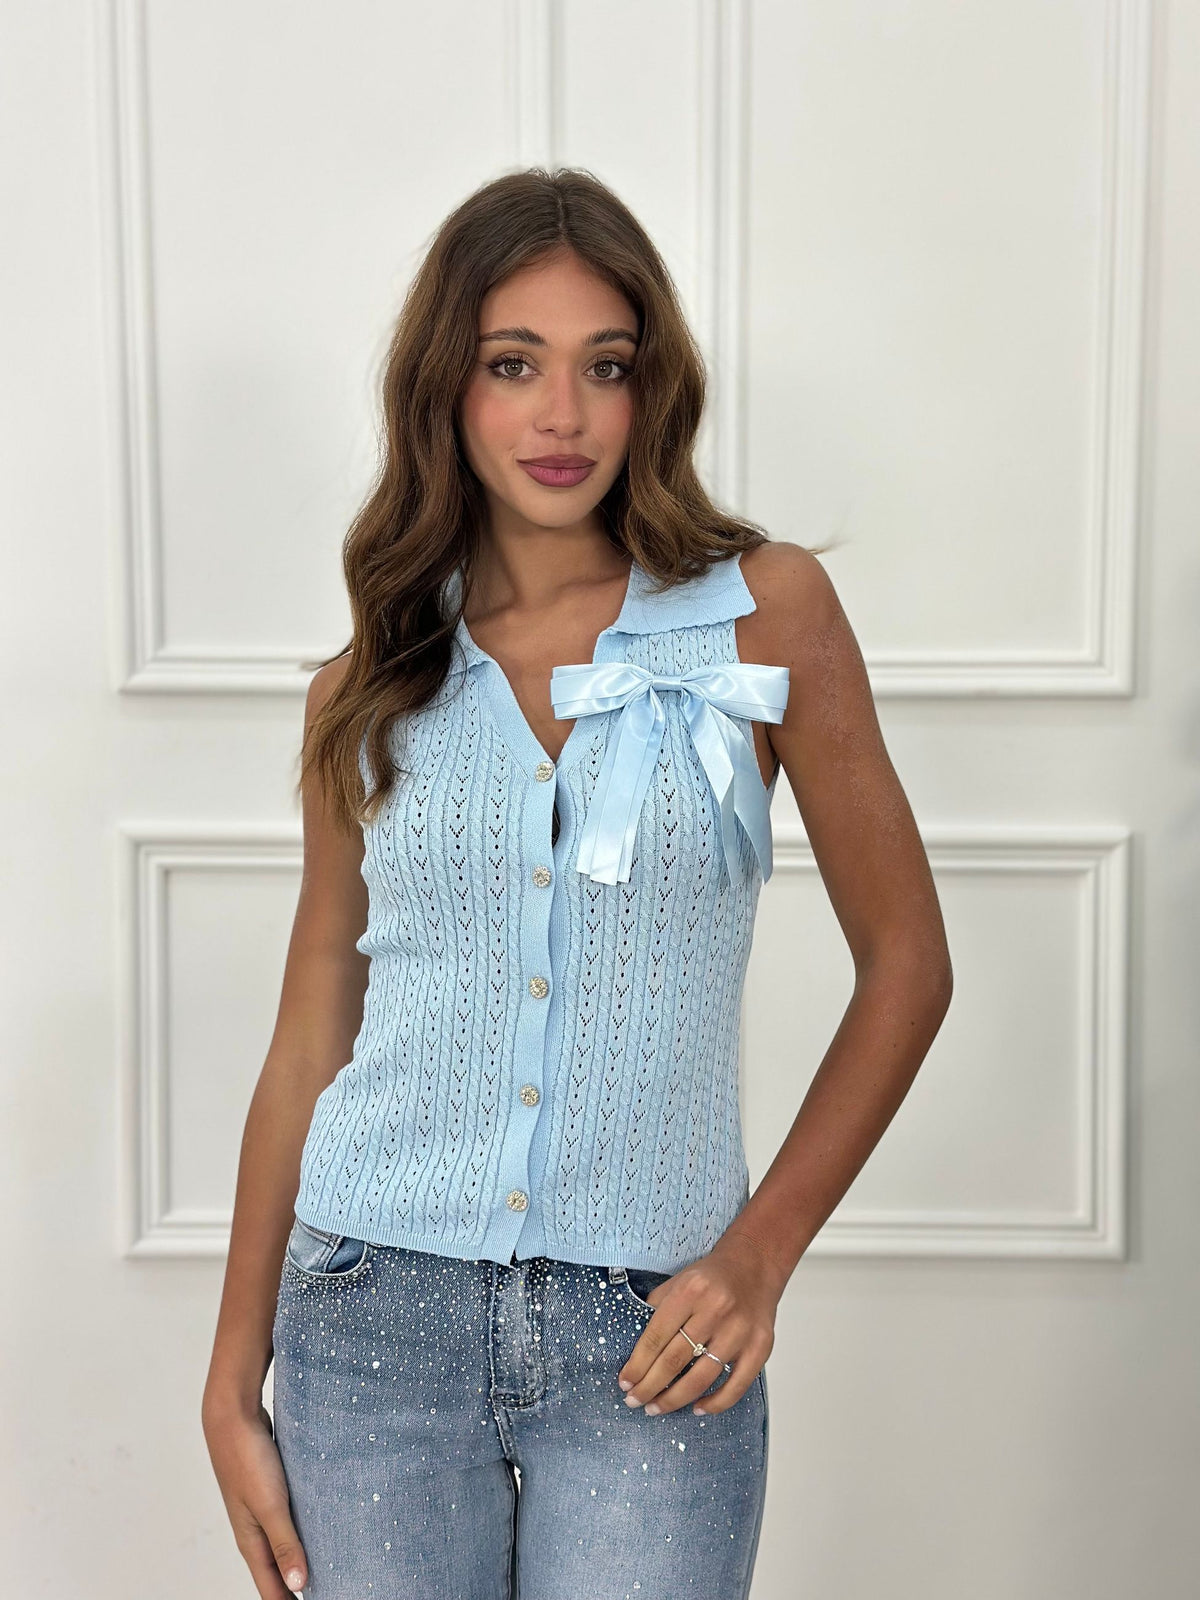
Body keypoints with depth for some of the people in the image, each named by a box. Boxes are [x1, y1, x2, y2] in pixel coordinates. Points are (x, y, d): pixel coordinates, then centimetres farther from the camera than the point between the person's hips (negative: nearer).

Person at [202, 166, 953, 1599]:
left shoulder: (768, 613, -2)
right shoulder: (367, 693, 4)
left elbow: (905, 965, 2)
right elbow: (310, 1040, 8)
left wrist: (762, 1251, -6)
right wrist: (233, 1385, 8)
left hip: (649, 1343, -1)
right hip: (379, 1318, 2)